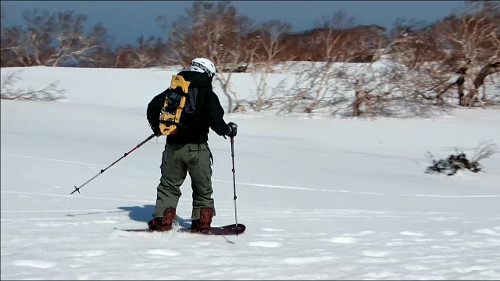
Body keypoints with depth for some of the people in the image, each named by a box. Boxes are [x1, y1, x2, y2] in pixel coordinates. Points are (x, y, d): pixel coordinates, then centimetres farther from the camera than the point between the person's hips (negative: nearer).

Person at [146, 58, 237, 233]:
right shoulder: (208, 95, -5)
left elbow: (153, 106, 6)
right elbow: (216, 121, -15)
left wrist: (156, 126, 22)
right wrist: (228, 130, 4)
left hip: (173, 146, 3)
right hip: (197, 148, -3)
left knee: (169, 185, 13)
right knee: (203, 187, 13)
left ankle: (163, 220, 3)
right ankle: (202, 221, 11)